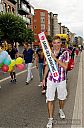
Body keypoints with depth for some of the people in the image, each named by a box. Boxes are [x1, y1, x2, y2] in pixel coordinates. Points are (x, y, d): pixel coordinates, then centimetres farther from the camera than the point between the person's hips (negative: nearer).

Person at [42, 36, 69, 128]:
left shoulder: (65, 53, -7)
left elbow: (65, 67, -16)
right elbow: (47, 66, 9)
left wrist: (56, 58, -24)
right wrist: (44, 78, 10)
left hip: (61, 79, -1)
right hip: (51, 79, 1)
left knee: (62, 97, 19)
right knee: (50, 99, 0)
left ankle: (61, 110, 47)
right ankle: (50, 119, 13)